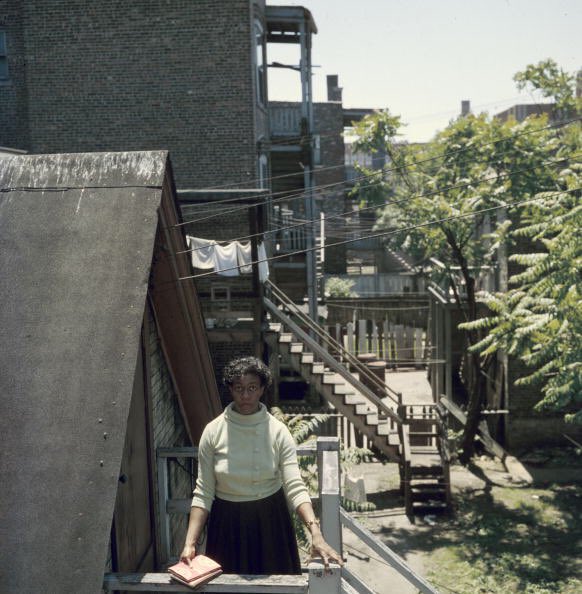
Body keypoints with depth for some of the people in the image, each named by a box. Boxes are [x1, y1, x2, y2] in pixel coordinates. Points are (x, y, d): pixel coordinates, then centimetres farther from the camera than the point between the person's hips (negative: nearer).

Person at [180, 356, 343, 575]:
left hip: (270, 522, 0)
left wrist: (316, 533, -32)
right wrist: (190, 543, -19)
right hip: (227, 525, 0)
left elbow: (295, 487, -17)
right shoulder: (213, 431, -10)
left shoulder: (278, 431, -11)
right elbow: (203, 493, -9)